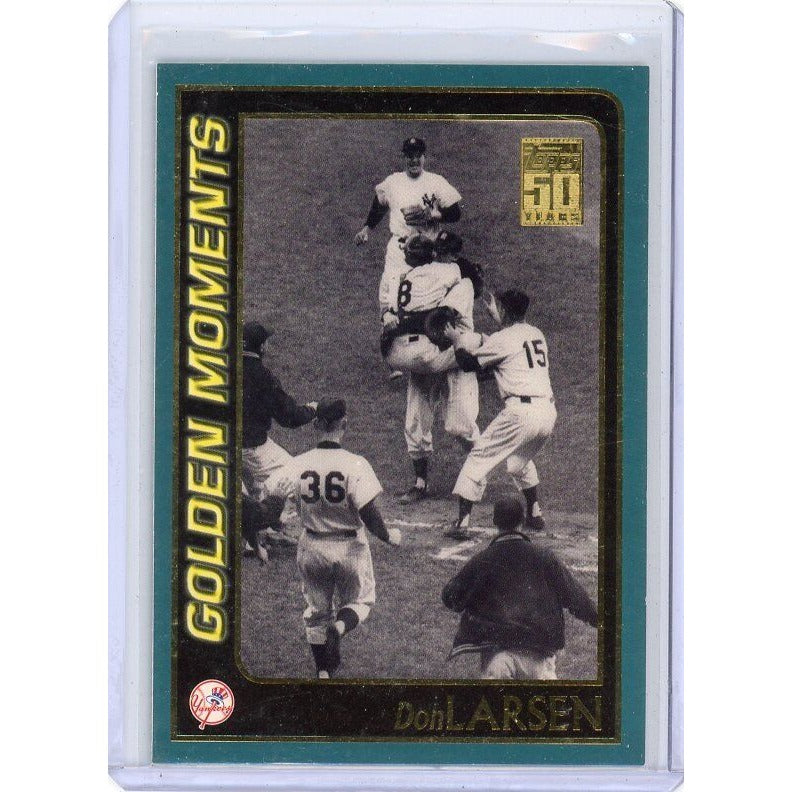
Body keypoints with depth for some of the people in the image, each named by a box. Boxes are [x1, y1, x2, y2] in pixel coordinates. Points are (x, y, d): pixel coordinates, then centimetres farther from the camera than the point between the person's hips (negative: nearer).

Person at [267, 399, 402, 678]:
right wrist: (388, 537, -5)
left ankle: (323, 671, 18)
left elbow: (273, 501, -3)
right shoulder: (354, 464, -19)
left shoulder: (298, 464, -9)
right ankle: (339, 627, -13)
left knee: (316, 610, 20)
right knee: (359, 600, 19)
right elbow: (368, 512, -21)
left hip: (311, 548, 3)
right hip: (349, 548, -3)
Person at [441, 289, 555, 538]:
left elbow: (469, 363, 3)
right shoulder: (537, 334, 17)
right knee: (520, 461, 32)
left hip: (521, 412, -7)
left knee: (478, 458, 2)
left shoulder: (503, 338, -4)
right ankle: (535, 514, 33)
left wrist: (456, 340, 21)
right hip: (549, 412, 7)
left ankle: (462, 522, -5)